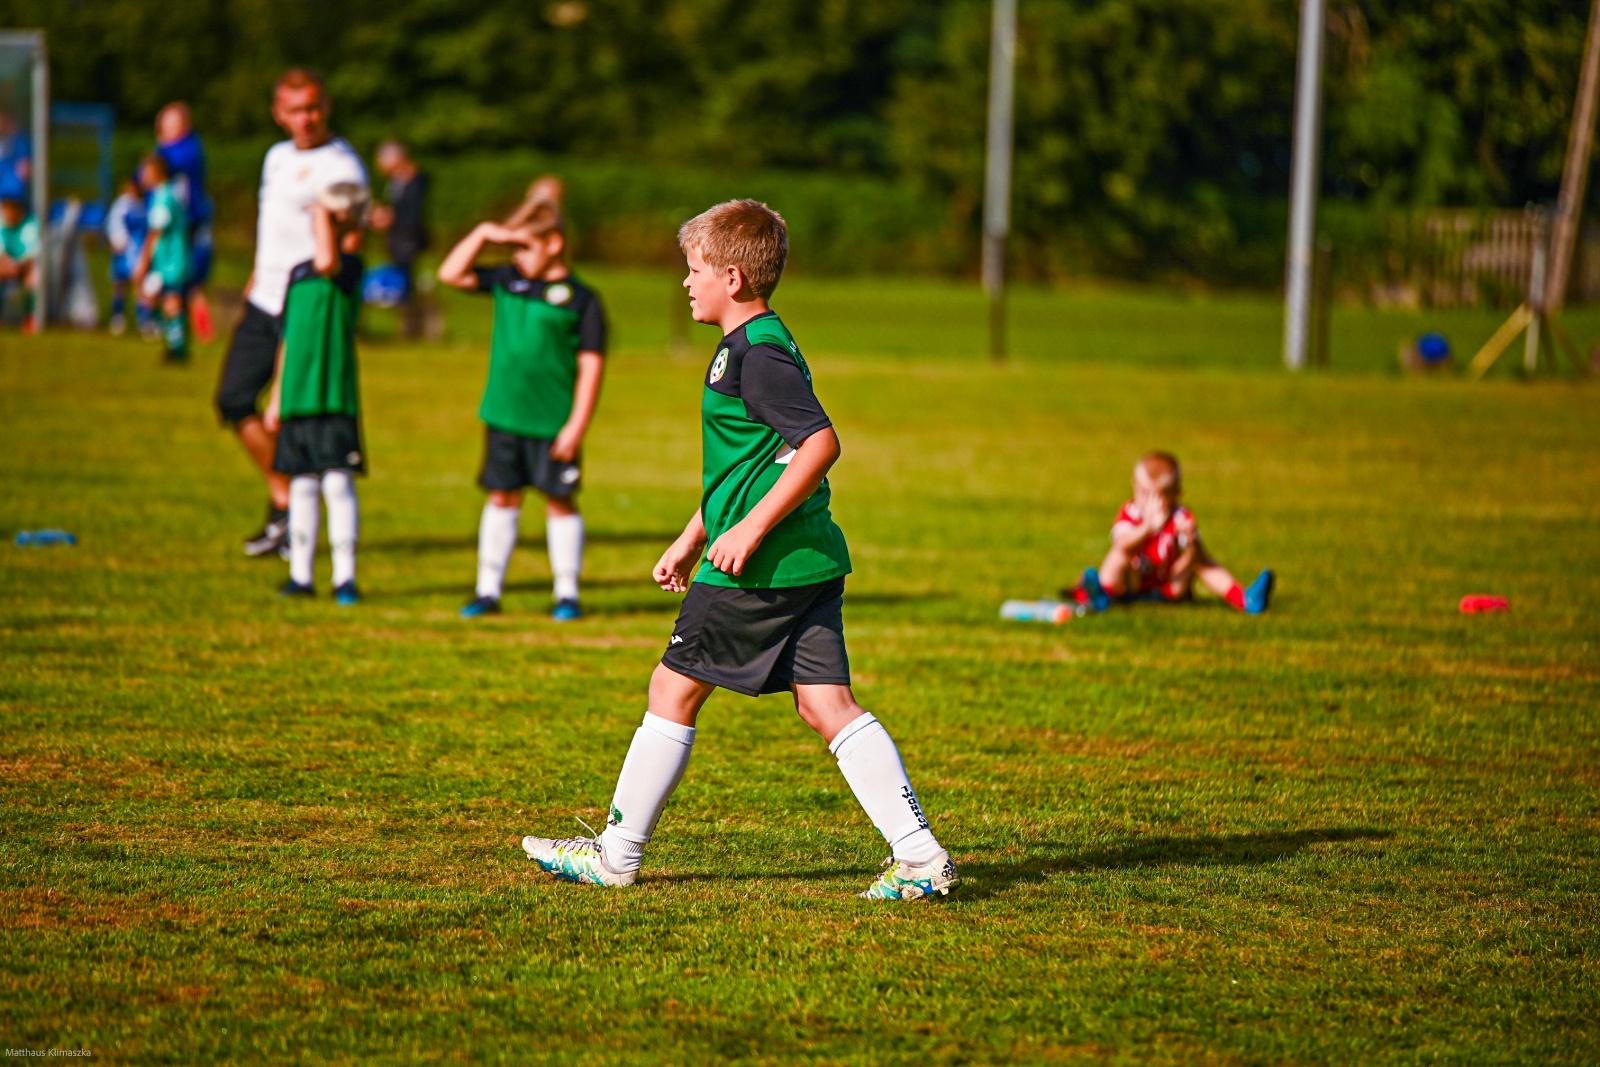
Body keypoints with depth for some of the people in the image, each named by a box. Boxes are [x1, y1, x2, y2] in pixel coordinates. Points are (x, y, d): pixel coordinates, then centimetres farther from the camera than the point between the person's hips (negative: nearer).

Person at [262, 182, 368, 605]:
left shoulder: (349, 267, -4)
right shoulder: (298, 273, 14)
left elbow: (327, 261, -30)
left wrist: (323, 212, -18)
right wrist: (277, 397, 18)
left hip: (336, 395, -6)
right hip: (297, 395, 6)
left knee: (338, 483, -6)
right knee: (301, 485, 10)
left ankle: (345, 577, -1)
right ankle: (300, 574, 15)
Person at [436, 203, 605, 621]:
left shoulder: (580, 299, -6)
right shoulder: (507, 282, 8)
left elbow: (591, 366, -8)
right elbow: (451, 273, 11)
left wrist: (576, 425, -13)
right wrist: (483, 233, 0)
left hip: (554, 424, -5)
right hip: (504, 415, 5)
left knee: (560, 502, 3)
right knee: (502, 497, 9)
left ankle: (567, 594, 11)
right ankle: (488, 590, 15)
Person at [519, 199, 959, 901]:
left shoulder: (756, 354, -13)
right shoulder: (759, 345, 19)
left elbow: (820, 443, -24)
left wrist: (749, 530, -23)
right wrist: (690, 541, 32)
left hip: (759, 569, -9)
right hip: (811, 561, 9)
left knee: (673, 689, 3)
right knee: (826, 704, 3)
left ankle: (616, 856, 12)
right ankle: (919, 855, -6)